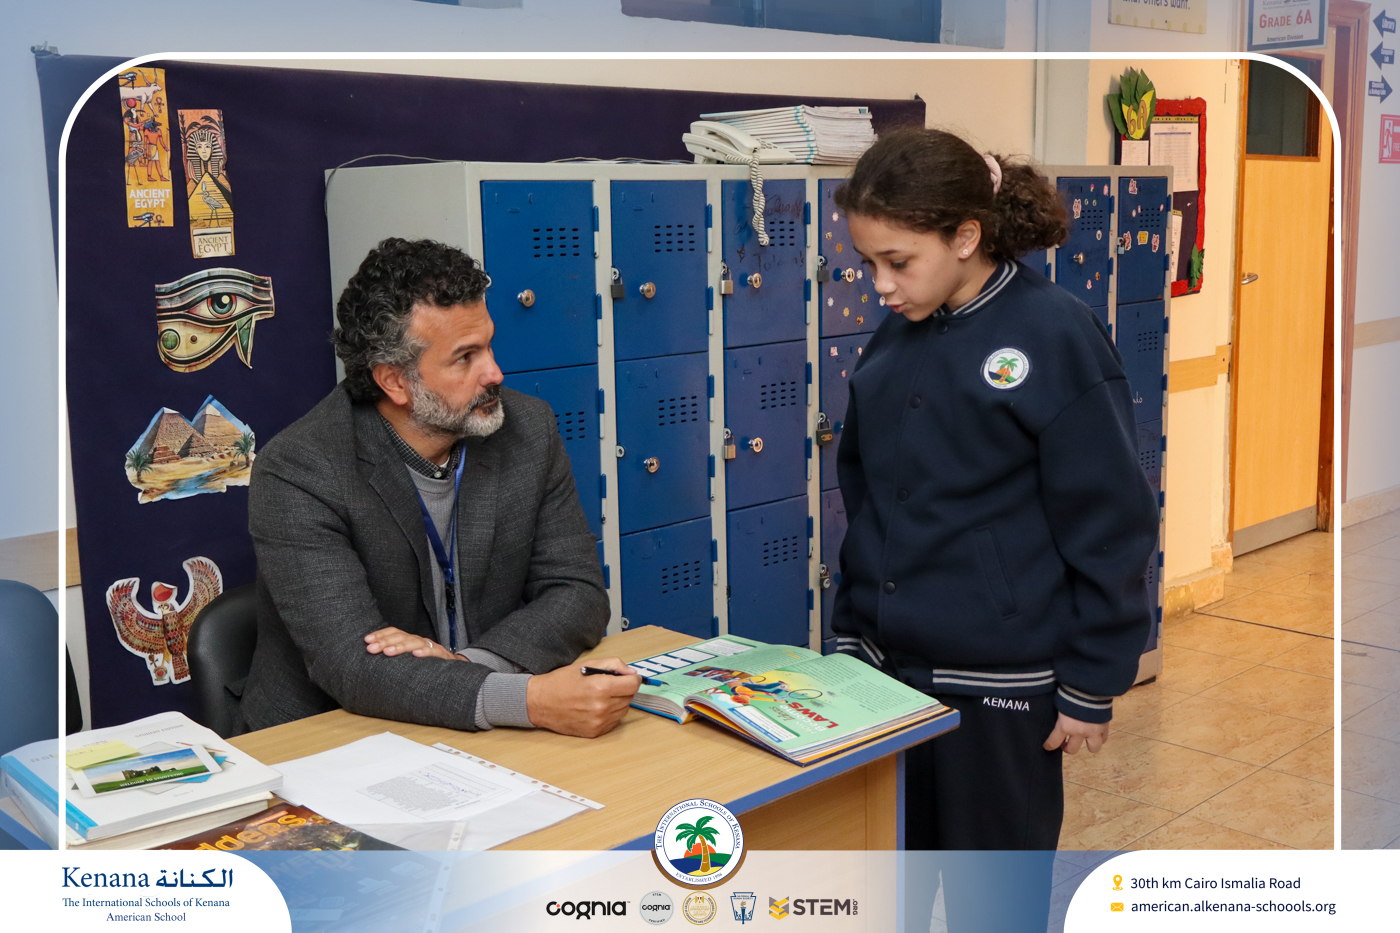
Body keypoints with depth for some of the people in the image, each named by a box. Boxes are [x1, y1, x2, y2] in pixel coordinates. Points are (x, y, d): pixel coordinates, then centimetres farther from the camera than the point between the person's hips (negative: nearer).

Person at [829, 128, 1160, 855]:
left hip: (998, 685, -5)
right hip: (887, 668, 6)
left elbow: (1109, 524, -11)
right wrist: (849, 633, 15)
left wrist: (1091, 686, -10)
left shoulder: (1053, 336, -12)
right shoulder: (894, 343, 6)